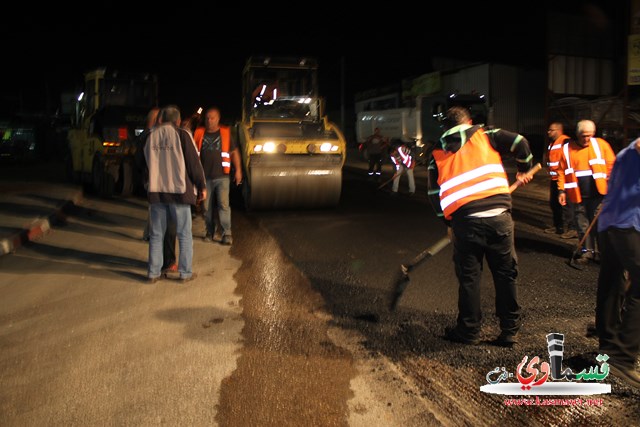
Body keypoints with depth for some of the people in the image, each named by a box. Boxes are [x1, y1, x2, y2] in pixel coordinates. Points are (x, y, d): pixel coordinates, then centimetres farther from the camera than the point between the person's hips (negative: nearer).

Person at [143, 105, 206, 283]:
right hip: (179, 190, -4)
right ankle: (185, 272, 8)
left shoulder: (151, 136, 5)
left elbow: (146, 162, 16)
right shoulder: (182, 135, -8)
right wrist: (202, 186, 0)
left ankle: (153, 272, 14)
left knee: (156, 234, 12)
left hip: (155, 191, 4)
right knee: (184, 234, 6)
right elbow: (194, 163, -7)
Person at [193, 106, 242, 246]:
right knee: (207, 207, 8)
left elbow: (234, 152, 7)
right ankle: (210, 232, 20)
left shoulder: (226, 133, 3)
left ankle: (226, 233, -4)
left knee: (223, 204, -9)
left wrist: (238, 170, 2)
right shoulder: (199, 133, 7)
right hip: (205, 177, 3)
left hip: (221, 176, -2)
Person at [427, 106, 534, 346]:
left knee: (468, 277, 12)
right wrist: (524, 169, 20)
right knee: (506, 274, 12)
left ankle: (469, 330, 22)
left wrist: (448, 222, 27)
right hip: (498, 215, 0)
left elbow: (433, 194, 16)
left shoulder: (437, 153, 16)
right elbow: (519, 142, 2)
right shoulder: (485, 135, 12)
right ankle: (510, 330, 20)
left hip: (464, 220, 1)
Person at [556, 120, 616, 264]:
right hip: (579, 196, 2)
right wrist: (562, 190, -2)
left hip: (598, 194, -1)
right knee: (582, 225, 8)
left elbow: (611, 164, 1)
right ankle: (587, 251, 20)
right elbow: (561, 171, 5)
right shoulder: (567, 149, 3)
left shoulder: (600, 144, 1)